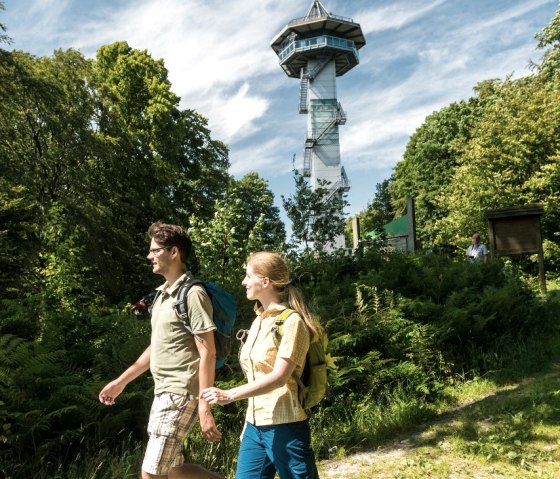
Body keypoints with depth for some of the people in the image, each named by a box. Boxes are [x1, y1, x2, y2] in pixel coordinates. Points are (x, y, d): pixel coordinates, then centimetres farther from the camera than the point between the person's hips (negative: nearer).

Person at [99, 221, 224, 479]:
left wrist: (204, 406, -21)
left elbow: (207, 354, -18)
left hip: (180, 395, -10)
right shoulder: (162, 294, 12)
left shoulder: (192, 294, -15)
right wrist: (121, 381, 22)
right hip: (163, 393, 10)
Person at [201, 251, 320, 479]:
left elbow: (279, 377, -22)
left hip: (285, 426, -7)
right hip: (255, 425, 7)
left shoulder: (291, 321, -14)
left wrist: (229, 395, -29)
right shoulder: (259, 321, 11)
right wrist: (249, 422, 15)